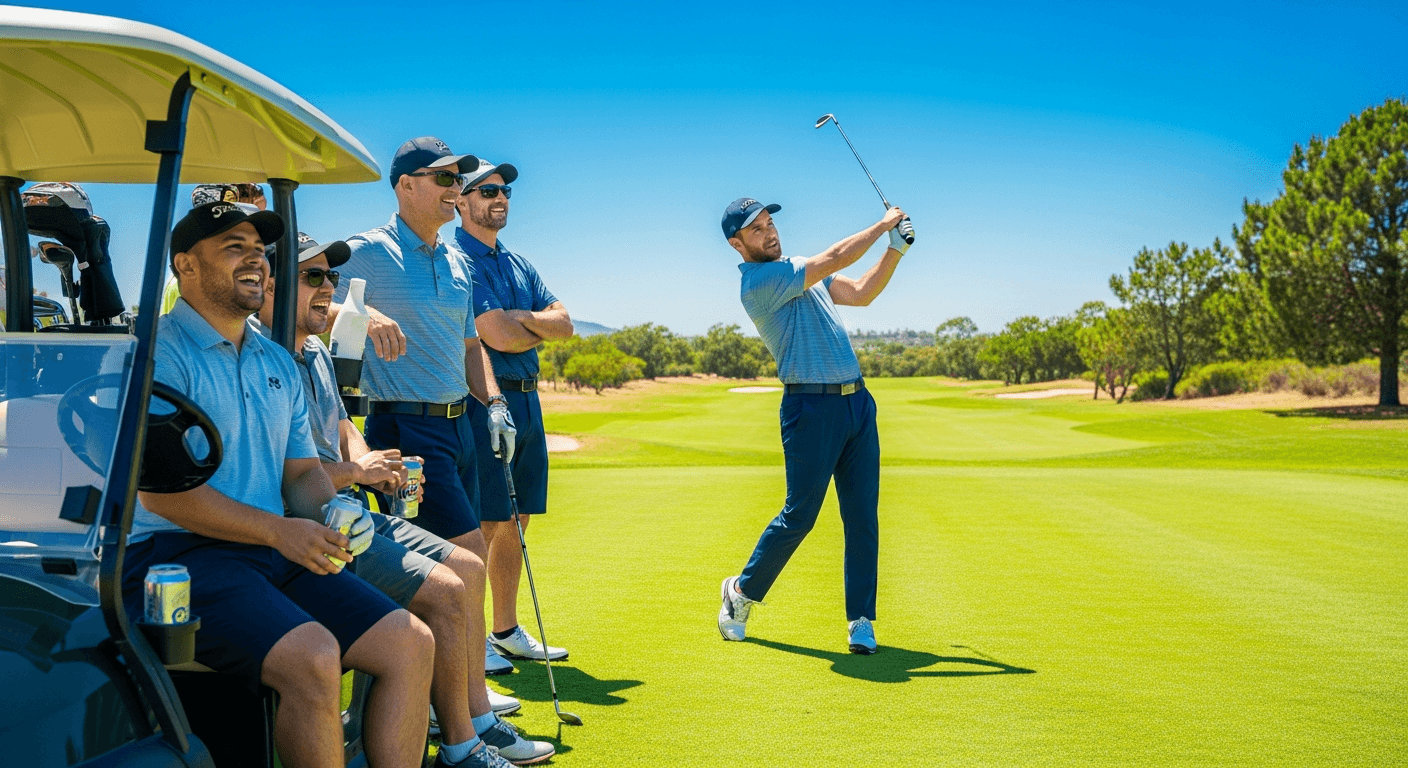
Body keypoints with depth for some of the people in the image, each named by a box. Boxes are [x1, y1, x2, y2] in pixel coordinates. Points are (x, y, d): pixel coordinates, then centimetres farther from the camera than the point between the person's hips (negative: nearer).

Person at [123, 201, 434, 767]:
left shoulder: (279, 364, 20)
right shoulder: (158, 353, -6)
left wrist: (329, 519, -2)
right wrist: (278, 531, -19)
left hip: (281, 553, 8)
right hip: (177, 554, -8)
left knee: (411, 643, -8)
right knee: (312, 657, -31)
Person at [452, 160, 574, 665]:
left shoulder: (518, 264, 19)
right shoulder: (457, 260, -9)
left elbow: (564, 323, 10)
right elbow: (499, 337, -18)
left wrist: (521, 318, -9)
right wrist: (541, 332, 1)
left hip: (527, 400, 8)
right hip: (485, 400, -8)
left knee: (515, 523, 12)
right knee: (482, 524, -8)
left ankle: (506, 630, 21)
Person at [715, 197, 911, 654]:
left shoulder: (799, 271, 18)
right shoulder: (759, 282, -12)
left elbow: (861, 293, 20)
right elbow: (836, 259, -15)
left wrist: (896, 250, 8)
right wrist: (883, 224, -4)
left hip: (857, 401, 8)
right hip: (812, 407, -8)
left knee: (863, 517, 3)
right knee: (799, 516, -1)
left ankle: (861, 620, 8)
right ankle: (743, 591, 21)